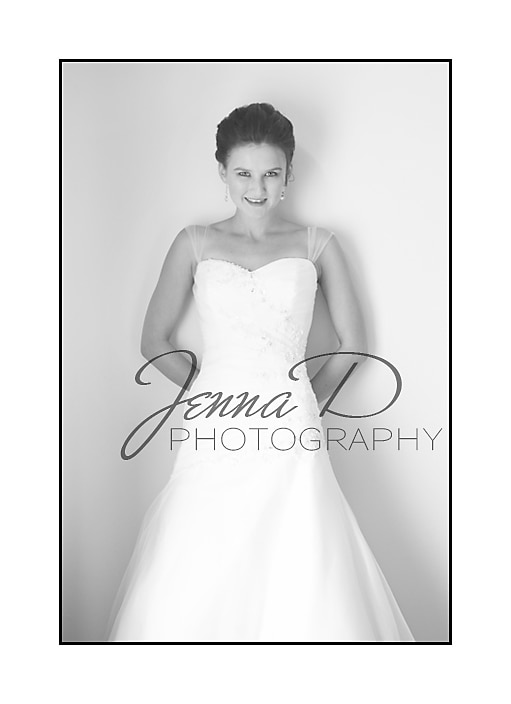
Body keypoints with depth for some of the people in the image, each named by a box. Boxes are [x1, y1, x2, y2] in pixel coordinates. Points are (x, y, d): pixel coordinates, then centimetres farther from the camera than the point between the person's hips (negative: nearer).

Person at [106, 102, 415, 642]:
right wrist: (206, 389, 9)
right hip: (212, 440, 1)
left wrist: (305, 403, 10)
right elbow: (154, 342, 14)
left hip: (289, 441, 0)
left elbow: (352, 343, 13)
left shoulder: (316, 245, 8)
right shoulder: (195, 244, 9)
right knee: (192, 593, 2)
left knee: (300, 588, -2)